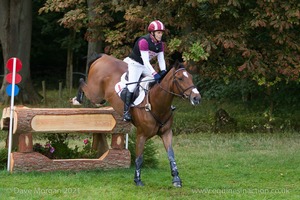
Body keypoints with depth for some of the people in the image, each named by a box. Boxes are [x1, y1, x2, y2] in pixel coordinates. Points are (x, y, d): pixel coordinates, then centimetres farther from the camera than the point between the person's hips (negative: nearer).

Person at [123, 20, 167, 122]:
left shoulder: (160, 44, -2)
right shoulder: (144, 41, -26)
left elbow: (161, 59, 0)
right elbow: (145, 61, -30)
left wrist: (163, 71, -20)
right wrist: (154, 74, -36)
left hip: (146, 66, 8)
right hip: (134, 64, -8)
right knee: (132, 85, -22)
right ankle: (126, 112, -21)